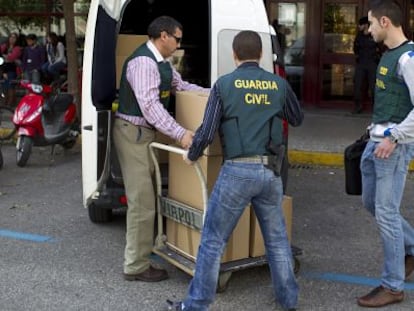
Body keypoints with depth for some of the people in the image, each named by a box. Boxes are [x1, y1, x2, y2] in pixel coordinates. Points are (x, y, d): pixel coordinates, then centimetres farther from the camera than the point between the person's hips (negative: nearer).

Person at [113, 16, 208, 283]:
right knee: (142, 201, -7)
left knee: (146, 197, 19)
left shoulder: (162, 62, 11)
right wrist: (180, 134, -35)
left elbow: (181, 86, 20)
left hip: (148, 132, 11)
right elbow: (150, 106, -30)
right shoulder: (143, 62, -22)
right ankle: (136, 266, 3)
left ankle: (146, 246, 34)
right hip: (134, 133, -10)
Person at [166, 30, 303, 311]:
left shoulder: (224, 84, -3)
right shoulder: (279, 84, 7)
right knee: (277, 239, 18)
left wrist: (192, 156, 13)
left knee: (213, 240, 6)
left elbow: (207, 132, -5)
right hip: (270, 172, 4)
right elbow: (298, 119, 23)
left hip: (237, 171, -3)